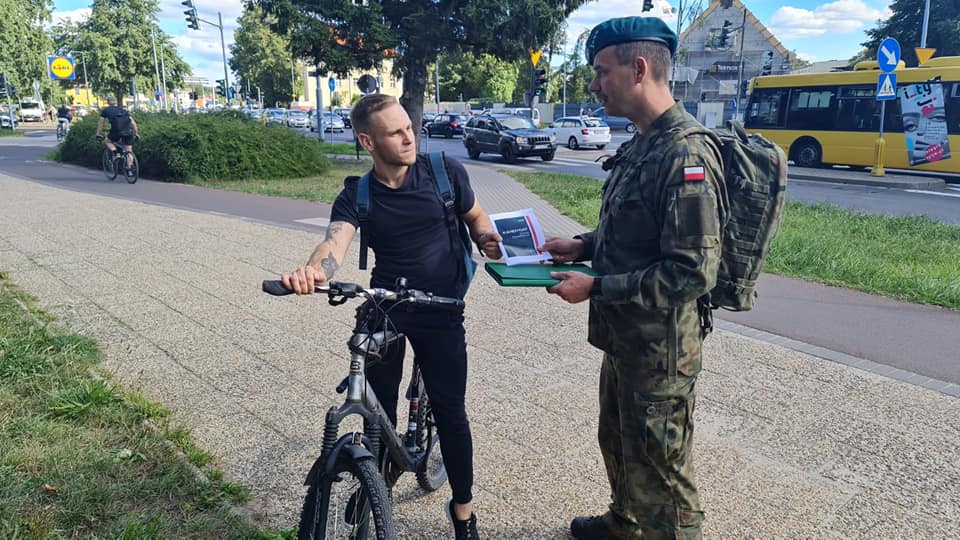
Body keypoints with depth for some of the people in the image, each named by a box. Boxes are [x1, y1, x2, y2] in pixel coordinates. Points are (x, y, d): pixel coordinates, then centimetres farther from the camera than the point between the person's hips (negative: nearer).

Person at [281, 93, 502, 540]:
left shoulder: (444, 172, -7)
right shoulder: (356, 196, -7)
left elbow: (476, 217, 9)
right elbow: (335, 242, -26)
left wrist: (488, 241, -14)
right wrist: (312, 271, -49)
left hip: (441, 312, -1)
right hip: (383, 311, 1)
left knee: (450, 411, 5)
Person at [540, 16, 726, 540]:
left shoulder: (686, 155, -24)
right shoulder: (640, 146, 7)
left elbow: (693, 272, -27)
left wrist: (596, 287, -23)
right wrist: (583, 245, 5)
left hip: (660, 345, -10)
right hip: (623, 336, 10)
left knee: (658, 468, 8)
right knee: (616, 441, 28)